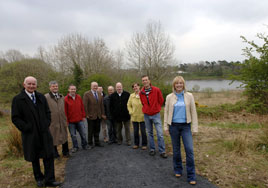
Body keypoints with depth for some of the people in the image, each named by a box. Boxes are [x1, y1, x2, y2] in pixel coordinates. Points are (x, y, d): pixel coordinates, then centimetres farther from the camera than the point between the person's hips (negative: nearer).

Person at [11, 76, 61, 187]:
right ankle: (39, 178, 32)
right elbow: (15, 118, -8)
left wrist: (47, 125, 2)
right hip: (30, 135, -3)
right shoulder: (17, 99, -7)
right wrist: (27, 128, -13)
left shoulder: (41, 97, 6)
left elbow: (47, 112, 13)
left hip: (44, 133, 3)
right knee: (34, 158, 13)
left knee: (48, 156, 2)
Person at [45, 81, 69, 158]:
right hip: (52, 122, -4)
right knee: (53, 138, 10)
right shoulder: (46, 97, -7)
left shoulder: (62, 97, 10)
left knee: (64, 137, 14)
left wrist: (66, 119, 11)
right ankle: (55, 154, 26)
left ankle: (65, 152, 31)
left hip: (62, 121, 4)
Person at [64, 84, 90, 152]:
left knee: (83, 134, 11)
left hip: (80, 120, 3)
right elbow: (65, 111, -6)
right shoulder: (66, 99, -6)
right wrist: (66, 120, -6)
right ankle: (75, 147, 24)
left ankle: (84, 145, 26)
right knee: (73, 135, 8)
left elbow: (82, 107, 9)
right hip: (71, 121, -3)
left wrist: (83, 116, 6)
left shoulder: (79, 97, 5)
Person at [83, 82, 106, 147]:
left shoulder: (99, 94, 10)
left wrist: (102, 114, 7)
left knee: (97, 130, 12)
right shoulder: (87, 94, -8)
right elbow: (85, 105, -11)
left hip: (98, 116, 5)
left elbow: (101, 104, 11)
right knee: (91, 131, 7)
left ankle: (97, 142, 24)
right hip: (91, 116, -5)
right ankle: (90, 143, 22)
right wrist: (87, 114, -13)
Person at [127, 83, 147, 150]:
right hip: (134, 117, 3)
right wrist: (131, 112, 2)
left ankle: (144, 144, 18)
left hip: (142, 116, -3)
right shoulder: (131, 96, 4)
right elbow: (129, 105, 12)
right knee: (135, 131, 11)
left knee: (143, 131, 3)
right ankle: (136, 144, 27)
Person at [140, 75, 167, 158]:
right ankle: (152, 149, 23)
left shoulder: (156, 90, -7)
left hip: (156, 114, -3)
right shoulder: (141, 92, 2)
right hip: (146, 115, 3)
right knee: (150, 133, 11)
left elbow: (161, 100, 3)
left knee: (160, 133, -5)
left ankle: (162, 151, 3)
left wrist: (156, 108, 9)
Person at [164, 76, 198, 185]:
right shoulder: (169, 97, 1)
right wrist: (166, 127, 3)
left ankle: (191, 177, 7)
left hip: (186, 126, -1)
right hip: (174, 126, 1)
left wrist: (195, 128, -2)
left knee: (189, 150, -5)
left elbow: (193, 112, 1)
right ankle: (178, 170, 32)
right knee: (176, 149, 12)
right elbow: (166, 112, 5)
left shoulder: (189, 96, 0)